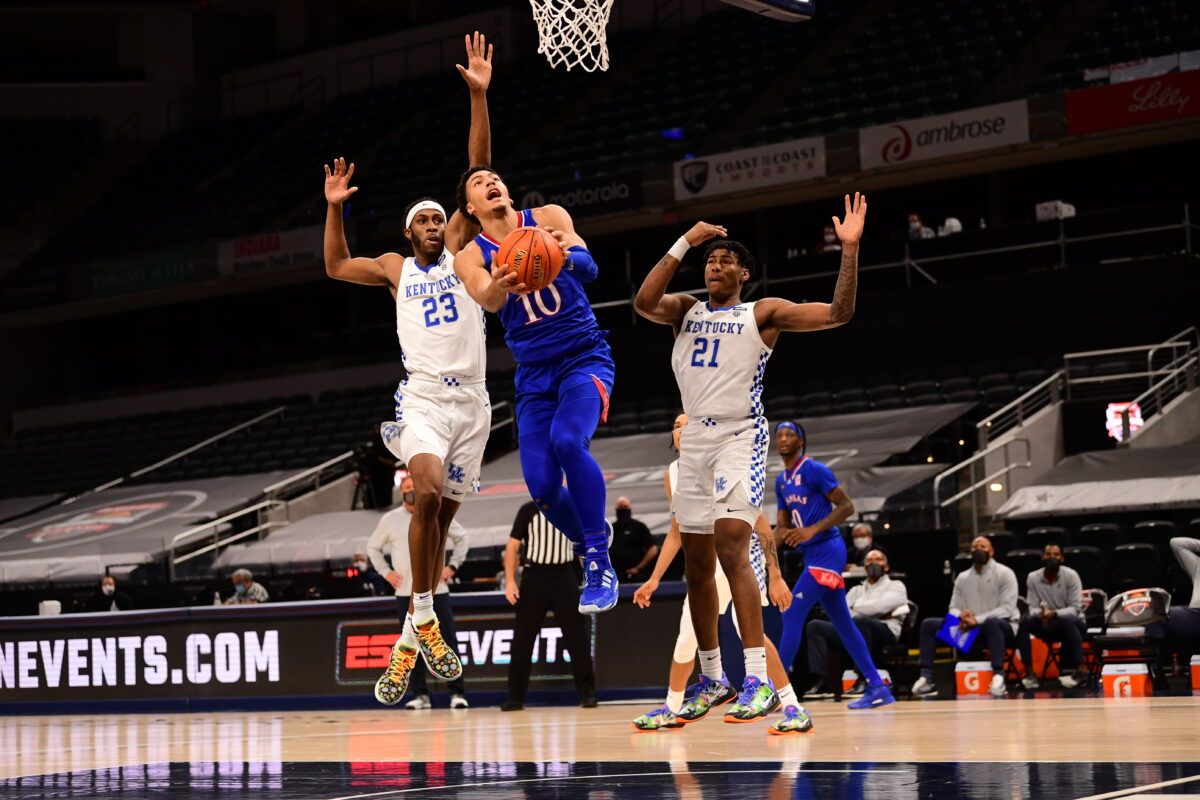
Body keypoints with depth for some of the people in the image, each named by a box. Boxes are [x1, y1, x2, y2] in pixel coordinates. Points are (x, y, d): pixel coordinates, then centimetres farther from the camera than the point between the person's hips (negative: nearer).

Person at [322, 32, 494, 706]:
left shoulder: (460, 251, 11)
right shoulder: (395, 269, 16)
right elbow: (336, 267, 23)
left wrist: (479, 98, -4)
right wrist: (335, 210, 9)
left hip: (472, 397, 1)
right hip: (423, 394, -1)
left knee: (443, 512, 3)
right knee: (429, 491, -27)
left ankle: (412, 639, 11)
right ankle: (423, 616, -18)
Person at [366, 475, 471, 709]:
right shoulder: (390, 520, 4)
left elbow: (462, 538, 13)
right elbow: (373, 547, 14)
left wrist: (452, 566, 2)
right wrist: (385, 572, 2)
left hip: (436, 591, -1)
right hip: (406, 593, 1)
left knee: (448, 641, -3)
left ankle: (457, 692, 2)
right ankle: (419, 694, 9)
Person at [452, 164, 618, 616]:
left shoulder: (549, 219, -1)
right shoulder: (471, 257, 1)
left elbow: (589, 269, -17)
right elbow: (488, 300, -21)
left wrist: (566, 255, -41)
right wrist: (500, 285, -46)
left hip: (585, 357, -3)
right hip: (534, 375, 3)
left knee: (567, 439, -30)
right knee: (542, 487, -8)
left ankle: (600, 563, -23)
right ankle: (587, 542, 24)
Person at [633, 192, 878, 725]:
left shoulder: (763, 313, 2)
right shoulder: (685, 310, 13)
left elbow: (838, 314, -6)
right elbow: (644, 302, -9)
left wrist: (850, 249, -17)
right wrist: (683, 243, -11)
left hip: (739, 437, -5)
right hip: (695, 439, 5)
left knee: (731, 546, -22)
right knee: (696, 563, 9)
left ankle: (759, 682, -25)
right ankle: (711, 679, 22)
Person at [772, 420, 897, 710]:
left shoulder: (814, 470, -10)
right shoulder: (781, 481, 15)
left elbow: (847, 506, -13)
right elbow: (783, 527, 17)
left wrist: (813, 529, -23)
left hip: (827, 552, -9)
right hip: (813, 555, 9)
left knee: (792, 615, -13)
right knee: (843, 623, 8)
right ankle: (877, 688, 11)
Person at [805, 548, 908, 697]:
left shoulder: (895, 586, 16)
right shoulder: (857, 590, 31)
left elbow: (881, 606, -4)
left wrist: (854, 611, 5)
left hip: (885, 633, -5)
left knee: (859, 622, -40)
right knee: (814, 626, -14)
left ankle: (863, 680, -34)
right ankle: (822, 681, -23)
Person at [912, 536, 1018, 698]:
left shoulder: (1004, 574, -3)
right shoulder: (962, 577, 13)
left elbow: (1008, 608, -14)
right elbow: (953, 608, 11)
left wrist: (978, 620, -25)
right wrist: (962, 617, -16)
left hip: (1002, 628, -6)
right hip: (971, 630, 6)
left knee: (991, 623, -43)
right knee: (929, 624, -8)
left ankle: (998, 676, -42)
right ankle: (926, 677, -17)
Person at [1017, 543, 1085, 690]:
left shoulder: (1071, 576, -10)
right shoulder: (1033, 578, -2)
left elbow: (1075, 608, -14)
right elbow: (1033, 608, -2)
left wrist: (1054, 613, -32)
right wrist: (1040, 613, -28)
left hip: (1073, 624, -2)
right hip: (1047, 627, 2)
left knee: (1067, 620, -38)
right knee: (1026, 621, -27)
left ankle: (1073, 671, -29)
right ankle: (1028, 672, -25)